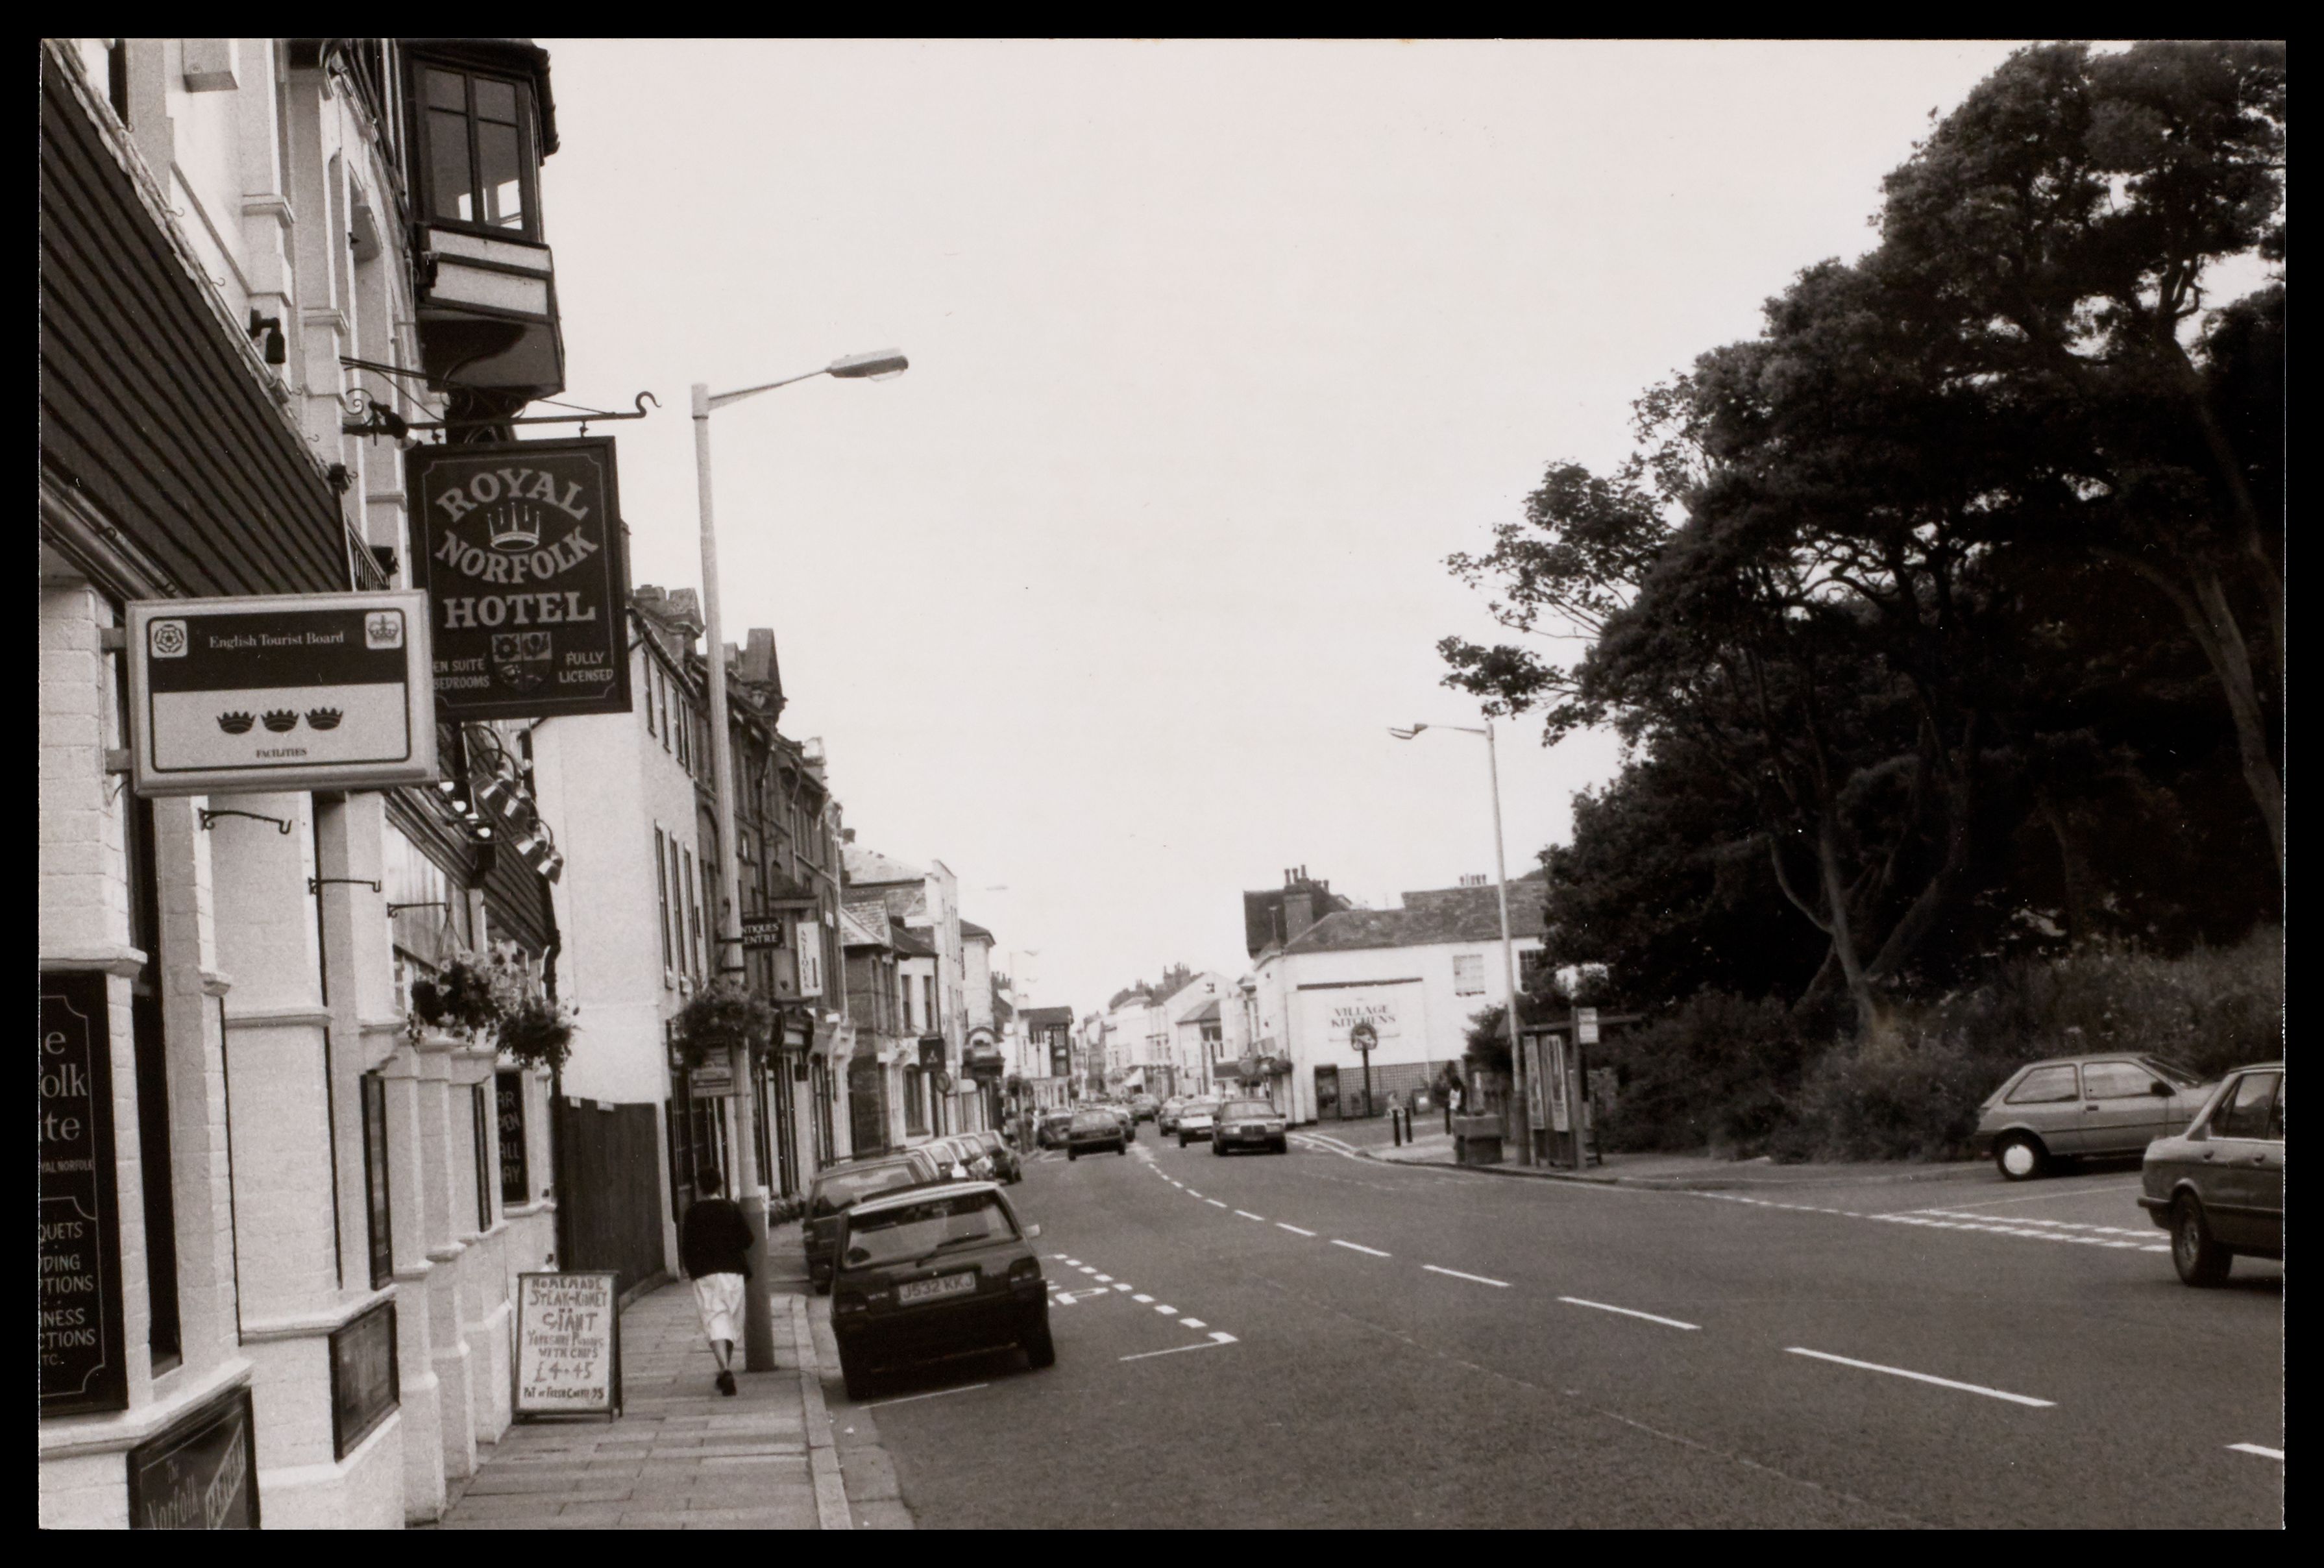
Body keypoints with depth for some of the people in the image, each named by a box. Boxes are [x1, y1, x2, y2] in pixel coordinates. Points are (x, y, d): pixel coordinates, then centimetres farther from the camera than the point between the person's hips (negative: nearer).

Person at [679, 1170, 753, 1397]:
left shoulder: (693, 1212, -2)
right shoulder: (732, 1208, 2)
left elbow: (686, 1246, -2)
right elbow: (747, 1239, 1)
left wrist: (690, 1269, 13)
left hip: (705, 1274, -2)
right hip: (732, 1271, 2)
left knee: (715, 1322, -8)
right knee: (732, 1322, 16)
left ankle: (725, 1369, -27)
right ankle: (726, 1370, 23)